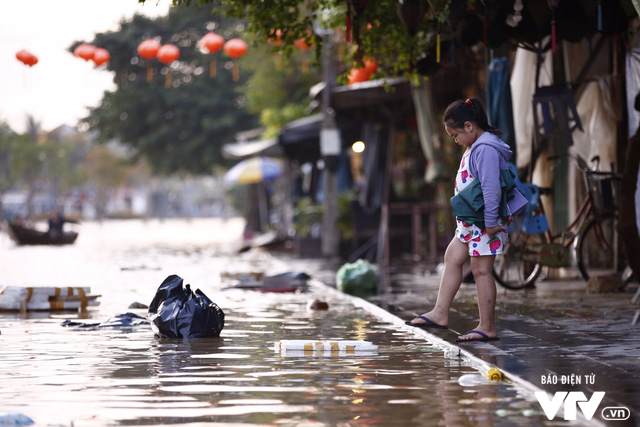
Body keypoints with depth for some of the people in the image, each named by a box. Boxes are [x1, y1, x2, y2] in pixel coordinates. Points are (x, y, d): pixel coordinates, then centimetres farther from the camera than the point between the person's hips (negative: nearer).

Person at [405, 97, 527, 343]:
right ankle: (440, 313, 18)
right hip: (470, 221, 11)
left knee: (481, 270, -5)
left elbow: (492, 188, -24)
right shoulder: (475, 147, 14)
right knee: (452, 258, 13)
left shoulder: (486, 149, -20)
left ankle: (487, 328, 2)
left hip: (485, 222, -11)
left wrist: (491, 222, -22)